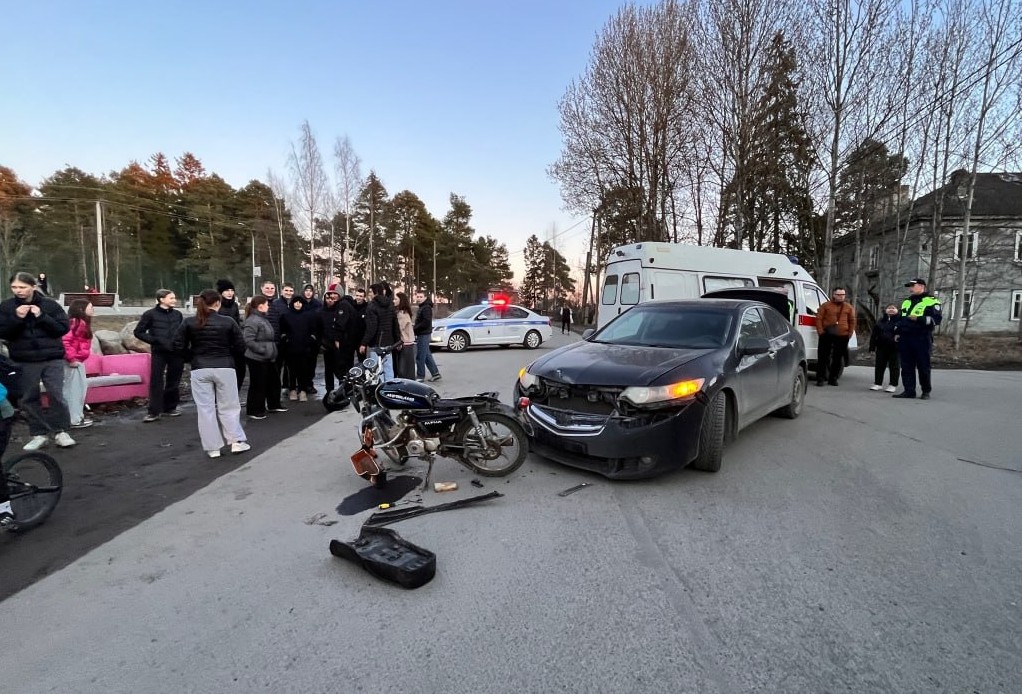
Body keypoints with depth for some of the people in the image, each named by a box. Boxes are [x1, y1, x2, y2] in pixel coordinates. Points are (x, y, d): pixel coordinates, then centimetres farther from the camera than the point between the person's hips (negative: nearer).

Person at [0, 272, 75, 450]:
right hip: (24, 362, 2)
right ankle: (38, 434, 16)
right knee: (30, 398, 7)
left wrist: (42, 317, -16)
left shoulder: (50, 304, -1)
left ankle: (61, 432, 6)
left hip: (52, 359, -2)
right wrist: (17, 318, -17)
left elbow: (64, 328, -4)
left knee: (56, 395, -4)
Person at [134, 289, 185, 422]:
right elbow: (138, 332, 1)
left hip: (176, 353, 3)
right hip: (159, 353, -3)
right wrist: (155, 340, -11)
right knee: (156, 381, -3)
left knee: (174, 382, 9)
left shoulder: (178, 314, 8)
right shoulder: (150, 314, -2)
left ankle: (170, 408, 22)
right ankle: (154, 411, 3)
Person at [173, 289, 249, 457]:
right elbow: (240, 347, -3)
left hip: (200, 370, 1)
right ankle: (237, 441, 11)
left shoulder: (189, 322, -1)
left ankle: (212, 448, 12)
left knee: (205, 409, 8)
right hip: (224, 368, -1)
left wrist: (194, 354, 15)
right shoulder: (228, 322, -5)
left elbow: (178, 346, -1)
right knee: (229, 407, 11)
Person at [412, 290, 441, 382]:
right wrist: (414, 327, 6)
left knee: (420, 356, -4)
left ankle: (420, 376, 4)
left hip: (423, 335, -10)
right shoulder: (422, 308, 18)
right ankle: (435, 373, 19)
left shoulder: (426, 308, -14)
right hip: (422, 334, 10)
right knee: (427, 355, 14)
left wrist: (414, 328, -16)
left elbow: (426, 323, -23)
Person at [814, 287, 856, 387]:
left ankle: (833, 378, 16)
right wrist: (820, 331, -8)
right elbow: (819, 318, 0)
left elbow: (852, 321, 13)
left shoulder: (849, 307, 10)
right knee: (823, 357, -1)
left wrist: (850, 333, 5)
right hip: (827, 335, -2)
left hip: (842, 336, 2)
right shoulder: (825, 305, 3)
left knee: (838, 358, 6)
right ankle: (820, 379, 3)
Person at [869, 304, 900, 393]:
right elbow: (874, 335, 8)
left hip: (894, 348, -4)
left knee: (893, 366, 4)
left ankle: (893, 385, 11)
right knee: (879, 366, 8)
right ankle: (878, 383, 16)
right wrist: (872, 347, 4)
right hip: (881, 347, 4)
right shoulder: (880, 322, 9)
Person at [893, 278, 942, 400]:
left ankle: (926, 391, 10)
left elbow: (937, 319, -11)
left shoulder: (931, 301, -1)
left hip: (922, 338, -6)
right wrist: (897, 332, 16)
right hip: (905, 338, 6)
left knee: (923, 366, -1)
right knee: (906, 366, 4)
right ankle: (909, 390, 8)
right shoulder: (906, 302, 21)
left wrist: (918, 319, -21)